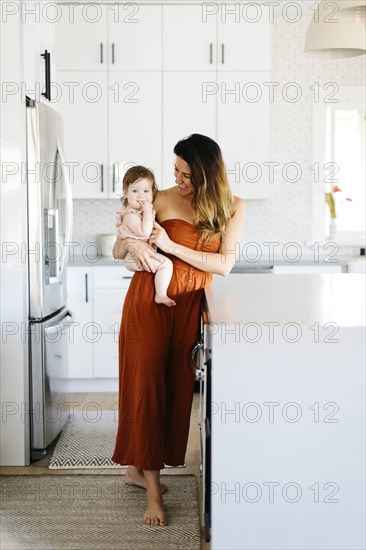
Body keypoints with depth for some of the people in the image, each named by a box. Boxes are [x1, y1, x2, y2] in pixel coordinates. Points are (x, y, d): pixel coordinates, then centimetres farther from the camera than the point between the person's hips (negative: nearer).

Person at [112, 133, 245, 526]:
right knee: (147, 385, -4)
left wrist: (171, 246, -16)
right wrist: (132, 241, -20)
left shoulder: (233, 207, 0)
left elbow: (224, 265, -10)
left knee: (176, 388, 6)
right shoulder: (163, 199, -2)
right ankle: (153, 490, 2)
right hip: (148, 301, -1)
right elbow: (118, 251, 5)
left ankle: (137, 467, 26)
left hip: (188, 306, 2)